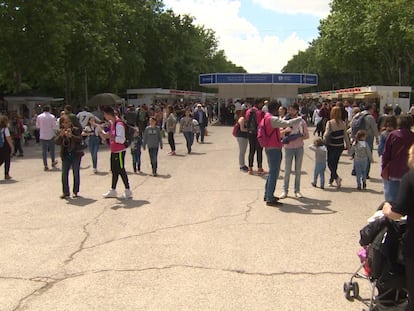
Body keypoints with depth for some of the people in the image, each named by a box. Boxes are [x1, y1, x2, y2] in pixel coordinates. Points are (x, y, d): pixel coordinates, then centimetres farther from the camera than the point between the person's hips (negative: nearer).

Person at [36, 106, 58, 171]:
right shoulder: (52, 117, -9)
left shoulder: (39, 117, -2)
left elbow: (37, 126, 7)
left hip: (42, 136, 1)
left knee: (44, 150, 3)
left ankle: (45, 165, 1)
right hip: (51, 135, -1)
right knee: (52, 149, 16)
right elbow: (55, 126, -11)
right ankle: (53, 162, 30)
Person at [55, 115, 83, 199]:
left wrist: (71, 136, -28)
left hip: (75, 155, -2)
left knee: (76, 174, 4)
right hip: (65, 155, 2)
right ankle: (65, 192, 9)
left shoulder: (76, 130, -4)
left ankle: (75, 192, 15)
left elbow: (80, 139, -15)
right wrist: (61, 136, -21)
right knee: (64, 174, 1)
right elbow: (57, 142, -5)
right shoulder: (60, 132, 3)